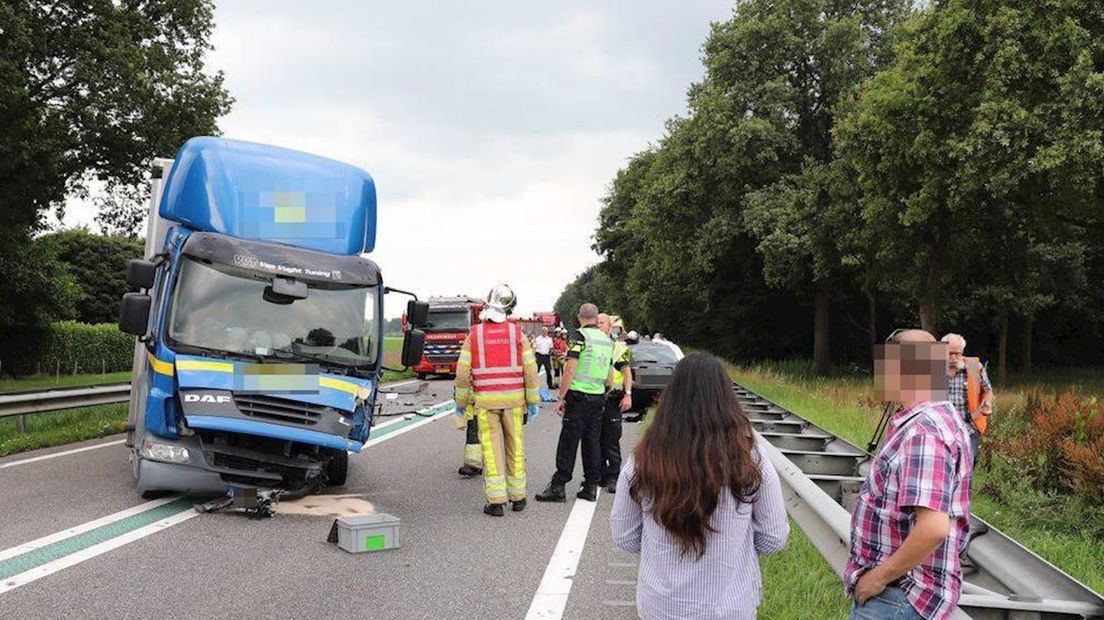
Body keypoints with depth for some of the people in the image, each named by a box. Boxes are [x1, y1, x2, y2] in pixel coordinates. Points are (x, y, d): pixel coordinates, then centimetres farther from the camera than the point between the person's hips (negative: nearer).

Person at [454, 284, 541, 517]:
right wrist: (533, 401, 6)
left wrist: (461, 402, 9)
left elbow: (462, 372, -2)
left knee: (492, 449, 2)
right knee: (515, 447, 11)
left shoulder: (474, 335, -2)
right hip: (513, 398, 1)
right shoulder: (517, 333, -1)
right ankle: (517, 497, 19)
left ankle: (496, 501, 0)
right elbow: (530, 369, -2)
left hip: (485, 400, -1)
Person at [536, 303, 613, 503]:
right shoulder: (607, 340, 11)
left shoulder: (579, 336, -9)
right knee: (592, 441, 10)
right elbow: (610, 375, 17)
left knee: (568, 442, -3)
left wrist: (561, 397, -12)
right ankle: (591, 487, 12)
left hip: (579, 395, -6)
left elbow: (571, 369, -15)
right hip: (599, 396, 6)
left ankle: (558, 487, -2)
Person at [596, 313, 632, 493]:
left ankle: (613, 477, 2)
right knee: (596, 440, 9)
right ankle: (600, 475, 19)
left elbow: (627, 372, -3)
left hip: (611, 399, -5)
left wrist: (628, 395, -12)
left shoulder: (618, 347, -1)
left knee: (612, 441, -4)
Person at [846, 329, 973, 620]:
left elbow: (934, 527, -33)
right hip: (904, 592, 10)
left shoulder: (923, 432, -24)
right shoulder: (940, 418, 9)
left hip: (896, 596, -10)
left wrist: (879, 576, -21)